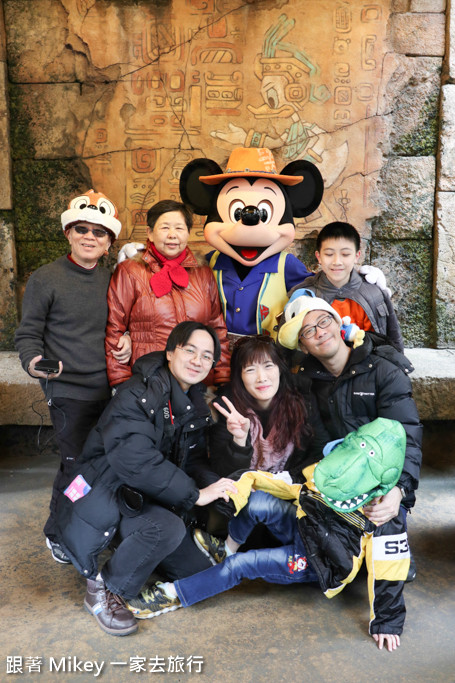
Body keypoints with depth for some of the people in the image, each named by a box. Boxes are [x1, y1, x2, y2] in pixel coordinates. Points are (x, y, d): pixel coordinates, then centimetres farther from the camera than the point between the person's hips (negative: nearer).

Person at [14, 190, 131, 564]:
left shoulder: (113, 280, 10)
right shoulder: (44, 279, -4)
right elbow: (28, 333, -3)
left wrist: (126, 340, -1)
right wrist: (33, 362, -22)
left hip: (112, 388, 5)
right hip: (70, 391, -4)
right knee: (77, 465, 0)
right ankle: (57, 533, 27)